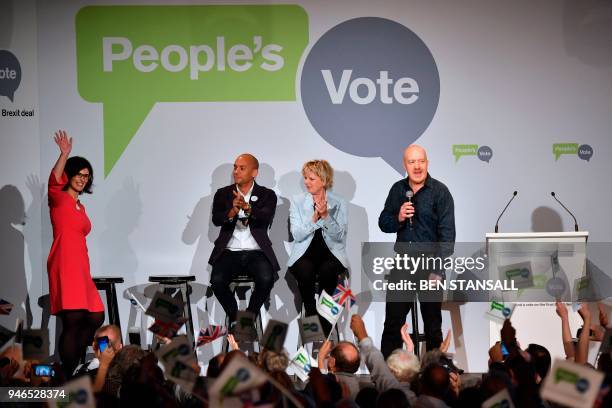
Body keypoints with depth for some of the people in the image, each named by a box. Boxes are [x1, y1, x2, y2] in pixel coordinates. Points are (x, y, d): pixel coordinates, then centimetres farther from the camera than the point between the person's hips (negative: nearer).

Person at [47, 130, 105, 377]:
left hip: (81, 266, 8)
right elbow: (54, 181, -23)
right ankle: (69, 376, -13)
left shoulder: (80, 206, 22)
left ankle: (74, 364, 18)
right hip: (64, 264, -8)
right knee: (73, 320, -14)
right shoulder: (58, 199, -3)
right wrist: (64, 154, -34)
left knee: (96, 317, 6)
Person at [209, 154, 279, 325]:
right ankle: (234, 316, 1)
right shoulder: (223, 194, 12)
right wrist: (232, 212, -28)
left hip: (257, 252, -1)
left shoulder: (267, 195, 7)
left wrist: (247, 207, -35)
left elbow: (265, 218, -14)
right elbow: (216, 220, -5)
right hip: (229, 252, 1)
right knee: (217, 280, -26)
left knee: (266, 279, -29)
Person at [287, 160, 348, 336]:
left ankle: (324, 329, -21)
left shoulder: (338, 203, 4)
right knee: (305, 270, -34)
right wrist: (314, 218, -21)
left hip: (331, 252, 0)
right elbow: (297, 235, -6)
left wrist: (326, 216, -21)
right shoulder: (297, 201, 5)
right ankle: (310, 316, -18)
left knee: (327, 270, -34)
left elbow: (340, 236, -6)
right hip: (305, 252, 0)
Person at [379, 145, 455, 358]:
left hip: (430, 266, -3)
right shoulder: (398, 190, 7)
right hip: (402, 266, 4)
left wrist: (438, 270, -15)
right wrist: (398, 218, -12)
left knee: (432, 325, 6)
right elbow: (383, 223, 11)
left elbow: (447, 233, -10)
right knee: (392, 322, 4)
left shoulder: (440, 192, -6)